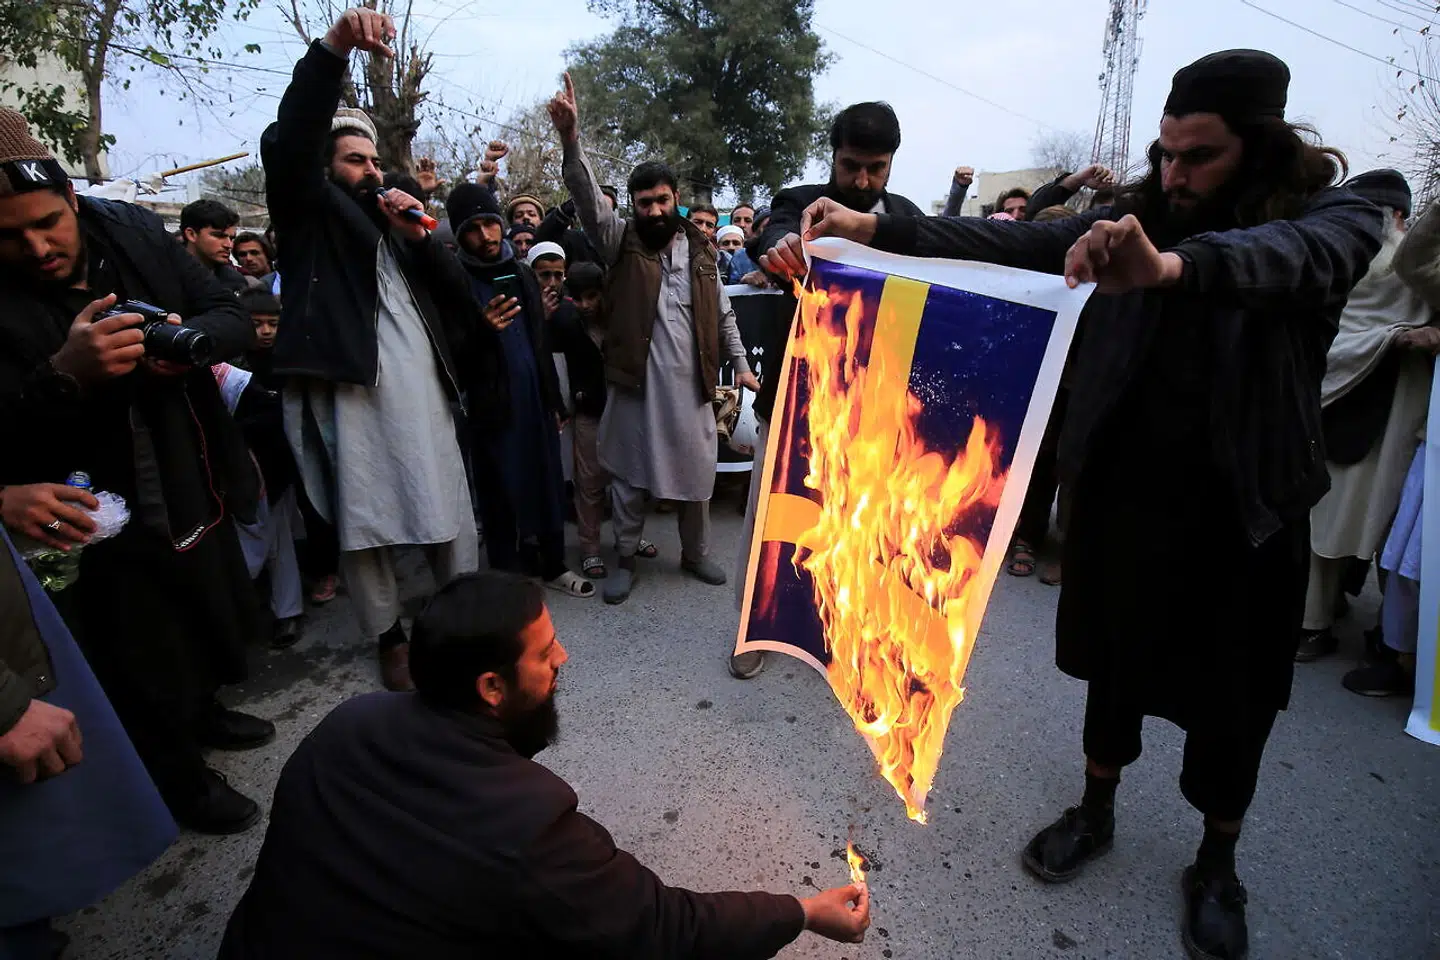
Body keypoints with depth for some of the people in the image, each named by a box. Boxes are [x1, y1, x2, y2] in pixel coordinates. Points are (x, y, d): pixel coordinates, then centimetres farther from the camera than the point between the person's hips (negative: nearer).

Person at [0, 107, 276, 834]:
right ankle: (182, 777, 39)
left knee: (219, 620, 25)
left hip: (196, 492, 5)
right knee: (147, 676, 12)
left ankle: (202, 711, 54)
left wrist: (189, 336, -25)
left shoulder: (134, 230, -4)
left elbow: (233, 319, -4)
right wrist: (65, 374, -36)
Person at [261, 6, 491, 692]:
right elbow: (290, 142, -9)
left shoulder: (394, 218, 26)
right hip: (351, 390, -4)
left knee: (451, 518, 5)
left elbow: (456, 290, 15)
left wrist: (420, 236, -2)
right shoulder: (312, 209, 12)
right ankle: (389, 639, 14)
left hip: (422, 391, 5)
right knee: (361, 527, 0)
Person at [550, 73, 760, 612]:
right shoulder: (620, 241, 3)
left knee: (696, 473, 11)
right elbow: (588, 200, -14)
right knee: (629, 476, 6)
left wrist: (741, 364, 11)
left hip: (691, 384, 3)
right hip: (635, 383, -2)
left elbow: (722, 313, 15)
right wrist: (571, 140, -29)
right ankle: (625, 559, 24)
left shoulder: (699, 248, 11)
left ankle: (695, 554, 30)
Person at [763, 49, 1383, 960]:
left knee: (1233, 695, 12)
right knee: (1116, 659, 17)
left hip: (1244, 506, -1)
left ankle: (1218, 863, 37)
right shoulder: (1143, 217, 0)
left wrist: (1172, 266, -55)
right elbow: (1013, 244, -12)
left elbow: (1290, 258, -33)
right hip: (1125, 486, 2)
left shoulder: (1336, 219, -8)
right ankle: (1096, 810, 40)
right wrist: (875, 227, -24)